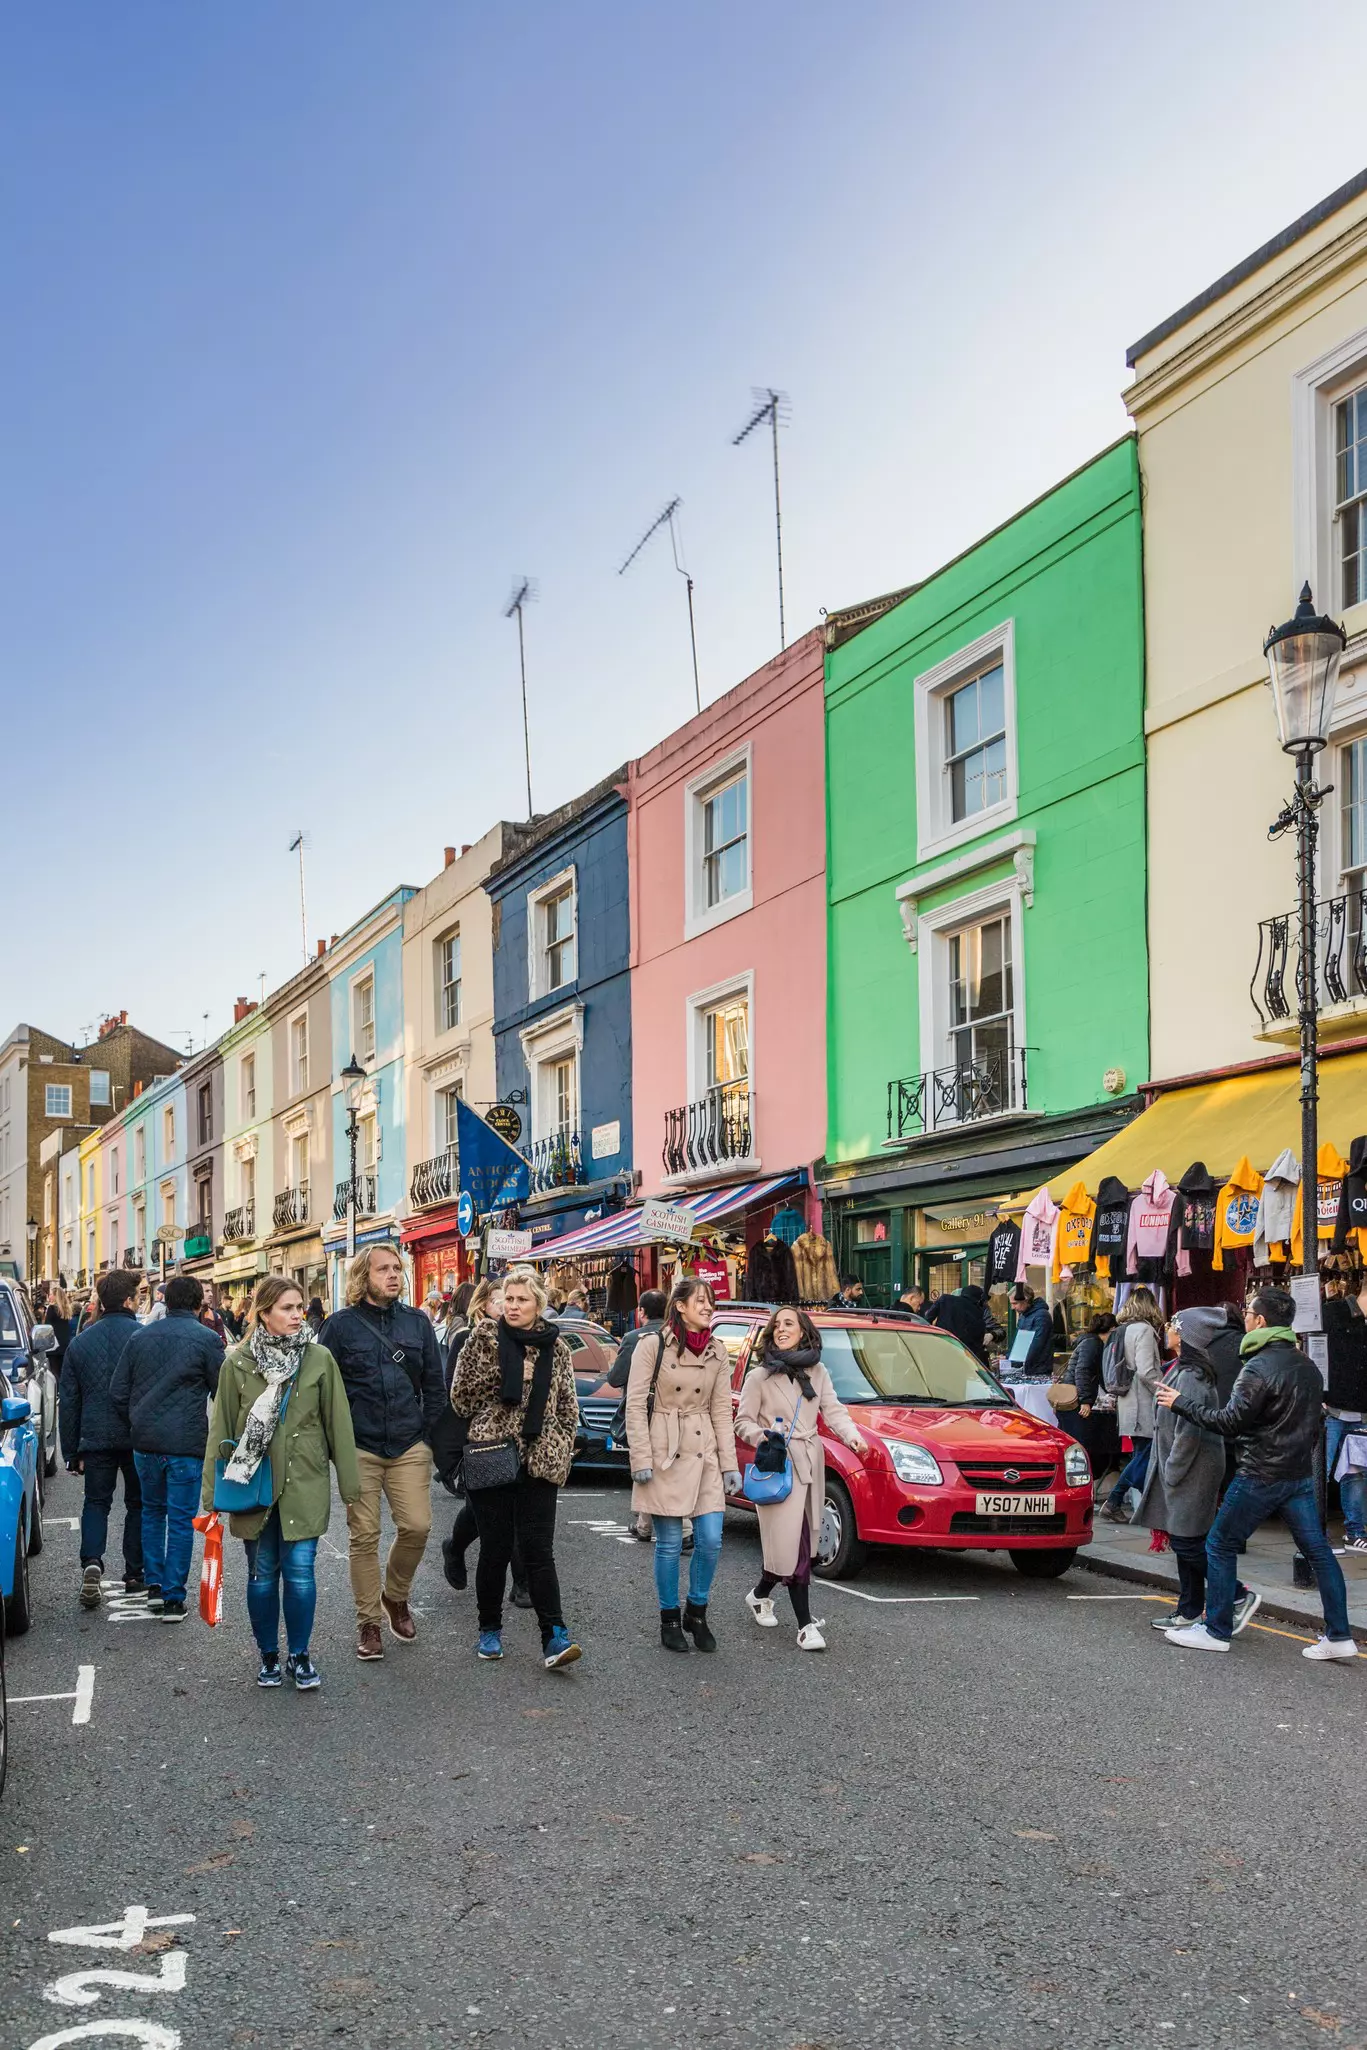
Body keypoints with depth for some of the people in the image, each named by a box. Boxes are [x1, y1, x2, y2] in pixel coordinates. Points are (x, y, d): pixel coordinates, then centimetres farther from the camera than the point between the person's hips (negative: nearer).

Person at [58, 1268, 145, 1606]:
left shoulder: (80, 1342, 4)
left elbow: (68, 1402, 8)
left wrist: (72, 1451, 13)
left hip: (96, 1438, 2)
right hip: (139, 1438, -2)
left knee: (96, 1502, 11)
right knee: (138, 1503, 12)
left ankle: (91, 1562, -12)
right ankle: (134, 1575, 15)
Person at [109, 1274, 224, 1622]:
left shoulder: (141, 1336, 6)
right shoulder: (206, 1339, -8)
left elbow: (118, 1391, 8)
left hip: (145, 1442, 4)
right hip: (186, 1444, -4)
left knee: (152, 1510, 22)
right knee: (181, 1520, 2)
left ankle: (154, 1585, 21)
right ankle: (173, 1599, 2)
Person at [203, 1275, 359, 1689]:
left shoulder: (319, 1359, -2)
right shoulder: (238, 1363, -1)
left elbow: (338, 1423, 2)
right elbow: (221, 1429, 4)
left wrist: (349, 1483, 2)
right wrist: (213, 1491, 3)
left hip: (304, 1484, -1)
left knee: (299, 1571, -2)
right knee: (262, 1574, 9)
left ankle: (300, 1656, 15)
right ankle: (268, 1656, 25)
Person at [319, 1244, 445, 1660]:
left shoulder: (417, 1322, 9)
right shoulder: (342, 1325, -1)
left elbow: (435, 1386, 14)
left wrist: (427, 1434, 8)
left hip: (409, 1447, 2)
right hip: (359, 1449, -2)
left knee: (417, 1526, -6)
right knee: (365, 1536, 1)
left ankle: (395, 1596, 21)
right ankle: (368, 1623, 13)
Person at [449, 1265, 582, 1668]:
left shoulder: (555, 1347, 7)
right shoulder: (484, 1337, 0)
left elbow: (568, 1407, 12)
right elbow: (461, 1396, 2)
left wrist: (560, 1453, 5)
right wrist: (490, 1428, 3)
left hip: (539, 1462, 1)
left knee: (539, 1550, -3)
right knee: (495, 1547, 6)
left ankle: (554, 1637, -6)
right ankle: (490, 1629, 21)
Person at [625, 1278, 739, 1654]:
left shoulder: (717, 1352, 9)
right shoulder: (652, 1347, -4)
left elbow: (722, 1411, 10)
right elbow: (635, 1406, -5)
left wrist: (730, 1464, 5)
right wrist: (641, 1459, -11)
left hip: (704, 1454, 4)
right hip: (664, 1454, -4)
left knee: (710, 1540, -1)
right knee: (669, 1544, 1)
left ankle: (697, 1614, 18)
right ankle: (669, 1620, 16)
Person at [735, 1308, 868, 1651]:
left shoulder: (817, 1373, 11)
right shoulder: (759, 1376, 0)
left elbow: (833, 1411, 2)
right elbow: (743, 1422, 2)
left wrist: (853, 1436, -16)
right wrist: (764, 1437, -18)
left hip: (810, 1464, 5)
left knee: (797, 1544, 7)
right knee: (793, 1544, -10)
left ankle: (760, 1595, 31)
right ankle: (806, 1625, -7)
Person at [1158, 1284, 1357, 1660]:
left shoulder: (1260, 1368, -18)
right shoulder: (1307, 1366, 9)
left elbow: (1230, 1422, -19)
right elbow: (1315, 1420, 17)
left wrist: (1181, 1403, -11)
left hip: (1261, 1475, -8)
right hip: (1301, 1473, 8)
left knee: (1220, 1545, 3)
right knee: (1317, 1549, 9)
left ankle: (1216, 1630, 8)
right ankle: (1339, 1636, 8)